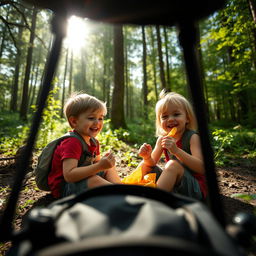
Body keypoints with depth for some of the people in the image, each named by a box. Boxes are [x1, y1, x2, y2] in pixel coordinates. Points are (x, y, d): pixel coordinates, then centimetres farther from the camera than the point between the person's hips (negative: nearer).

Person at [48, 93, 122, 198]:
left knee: (109, 168, 5)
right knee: (94, 180, -35)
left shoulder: (93, 142, 2)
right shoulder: (72, 143, -26)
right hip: (63, 188, -9)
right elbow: (69, 175, -35)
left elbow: (95, 163, 11)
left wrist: (103, 161, -13)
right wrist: (100, 166, -39)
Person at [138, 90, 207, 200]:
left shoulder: (192, 137, -14)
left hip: (196, 188, -5)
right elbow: (152, 163, 3)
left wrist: (176, 150, -38)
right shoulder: (162, 139, 1)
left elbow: (201, 168, -25)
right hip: (173, 185, 5)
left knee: (173, 164, -31)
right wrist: (147, 157, -22)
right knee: (144, 165, -4)